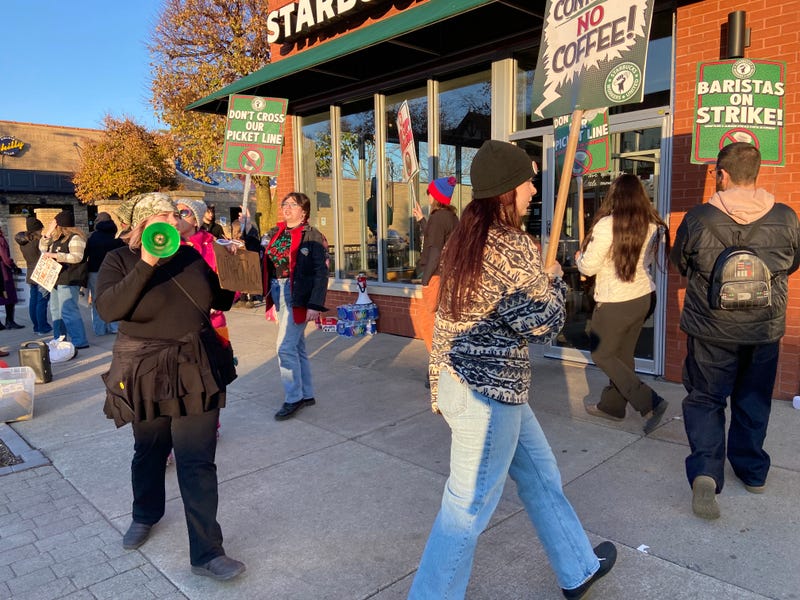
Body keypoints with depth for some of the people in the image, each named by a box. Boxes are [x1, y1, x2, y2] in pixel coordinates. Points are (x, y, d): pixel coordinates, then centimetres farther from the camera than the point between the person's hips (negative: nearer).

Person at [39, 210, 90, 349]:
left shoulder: (75, 238, -12)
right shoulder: (57, 238, 18)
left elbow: (77, 257, -22)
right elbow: (43, 248, 24)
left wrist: (54, 255, -21)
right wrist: (47, 233, 11)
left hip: (69, 281, -11)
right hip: (58, 279, 11)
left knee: (68, 311, -15)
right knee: (56, 310, 16)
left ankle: (80, 342, -13)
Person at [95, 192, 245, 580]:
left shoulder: (193, 256, 3)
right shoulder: (120, 260, -5)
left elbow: (220, 301, 13)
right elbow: (108, 309, -23)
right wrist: (146, 265, -29)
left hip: (197, 371, 1)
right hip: (147, 373, -1)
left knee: (198, 462, -1)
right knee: (149, 452, 20)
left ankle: (206, 553, 9)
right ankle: (145, 516, 50)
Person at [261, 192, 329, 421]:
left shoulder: (312, 236, -9)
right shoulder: (274, 234, 11)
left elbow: (321, 273, -14)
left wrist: (315, 305, -20)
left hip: (298, 296, -7)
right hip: (279, 293, 7)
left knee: (286, 347, -7)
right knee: (297, 346, 15)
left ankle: (293, 398, 8)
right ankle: (306, 394, 27)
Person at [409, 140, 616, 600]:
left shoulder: (463, 239, 8)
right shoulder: (515, 247, -18)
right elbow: (545, 324, -12)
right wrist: (554, 278, 4)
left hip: (460, 380, 10)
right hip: (489, 391, -10)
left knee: (541, 475, 23)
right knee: (470, 506, 6)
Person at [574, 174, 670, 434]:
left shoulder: (607, 225, -20)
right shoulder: (652, 225, -1)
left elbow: (588, 267, -14)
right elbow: (647, 261, 12)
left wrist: (579, 257, 7)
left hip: (614, 303, -7)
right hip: (645, 297, 7)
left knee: (602, 355, 9)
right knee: (623, 354, 18)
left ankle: (649, 402, 1)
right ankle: (611, 405, 31)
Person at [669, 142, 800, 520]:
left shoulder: (698, 219, -15)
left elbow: (679, 263, 1)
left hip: (710, 329, -2)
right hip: (765, 330, 3)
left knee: (704, 399, 10)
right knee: (754, 402, 19)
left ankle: (705, 471, -5)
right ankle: (752, 471, 33)